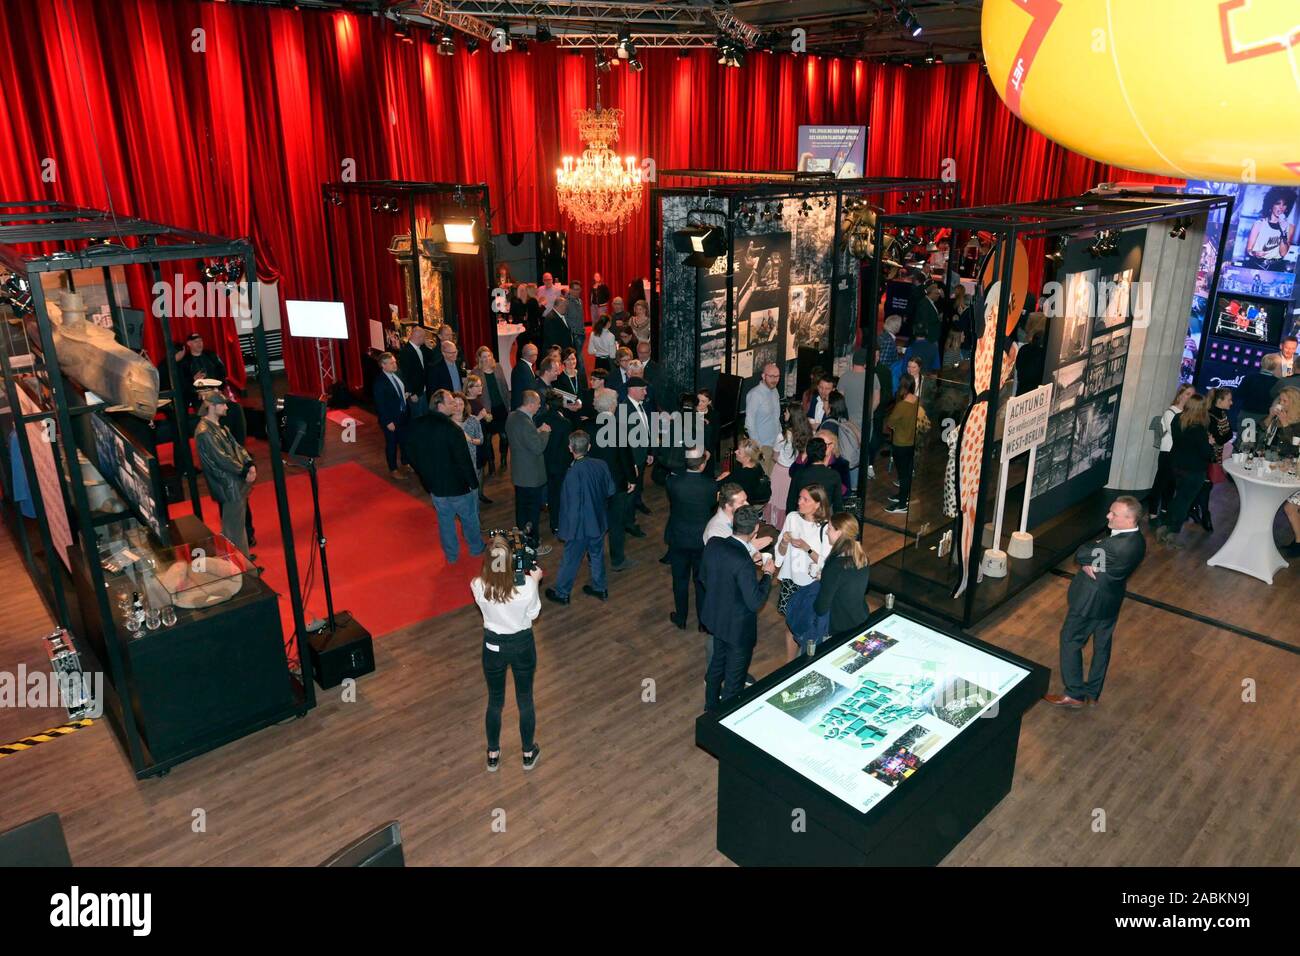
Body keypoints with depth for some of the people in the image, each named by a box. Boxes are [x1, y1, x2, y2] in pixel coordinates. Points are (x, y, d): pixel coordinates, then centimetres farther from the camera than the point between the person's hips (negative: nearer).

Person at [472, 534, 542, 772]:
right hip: (522, 644, -1)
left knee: (495, 702, 23)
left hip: (493, 646, 1)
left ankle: (493, 755, 41)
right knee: (525, 700, 21)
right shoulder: (526, 585, -28)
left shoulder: (478, 586, -24)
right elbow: (533, 614, -9)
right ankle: (529, 753, 40)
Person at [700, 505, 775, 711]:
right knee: (734, 675, 15)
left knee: (718, 661, 30)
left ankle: (711, 705, 50)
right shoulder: (743, 562, -34)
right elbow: (755, 602, -26)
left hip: (715, 618, 8)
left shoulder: (713, 543, -13)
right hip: (738, 627, -8)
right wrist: (767, 573, -12)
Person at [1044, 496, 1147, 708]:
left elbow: (1079, 554, -22)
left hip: (1091, 600, -9)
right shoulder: (1137, 540, -4)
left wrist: (1086, 562, -3)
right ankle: (1093, 692, 34)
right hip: (1112, 599, 9)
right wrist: (1088, 564, -17)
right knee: (1102, 645, 19)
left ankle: (1074, 694, 17)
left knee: (1070, 641, 8)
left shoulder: (1116, 545, -34)